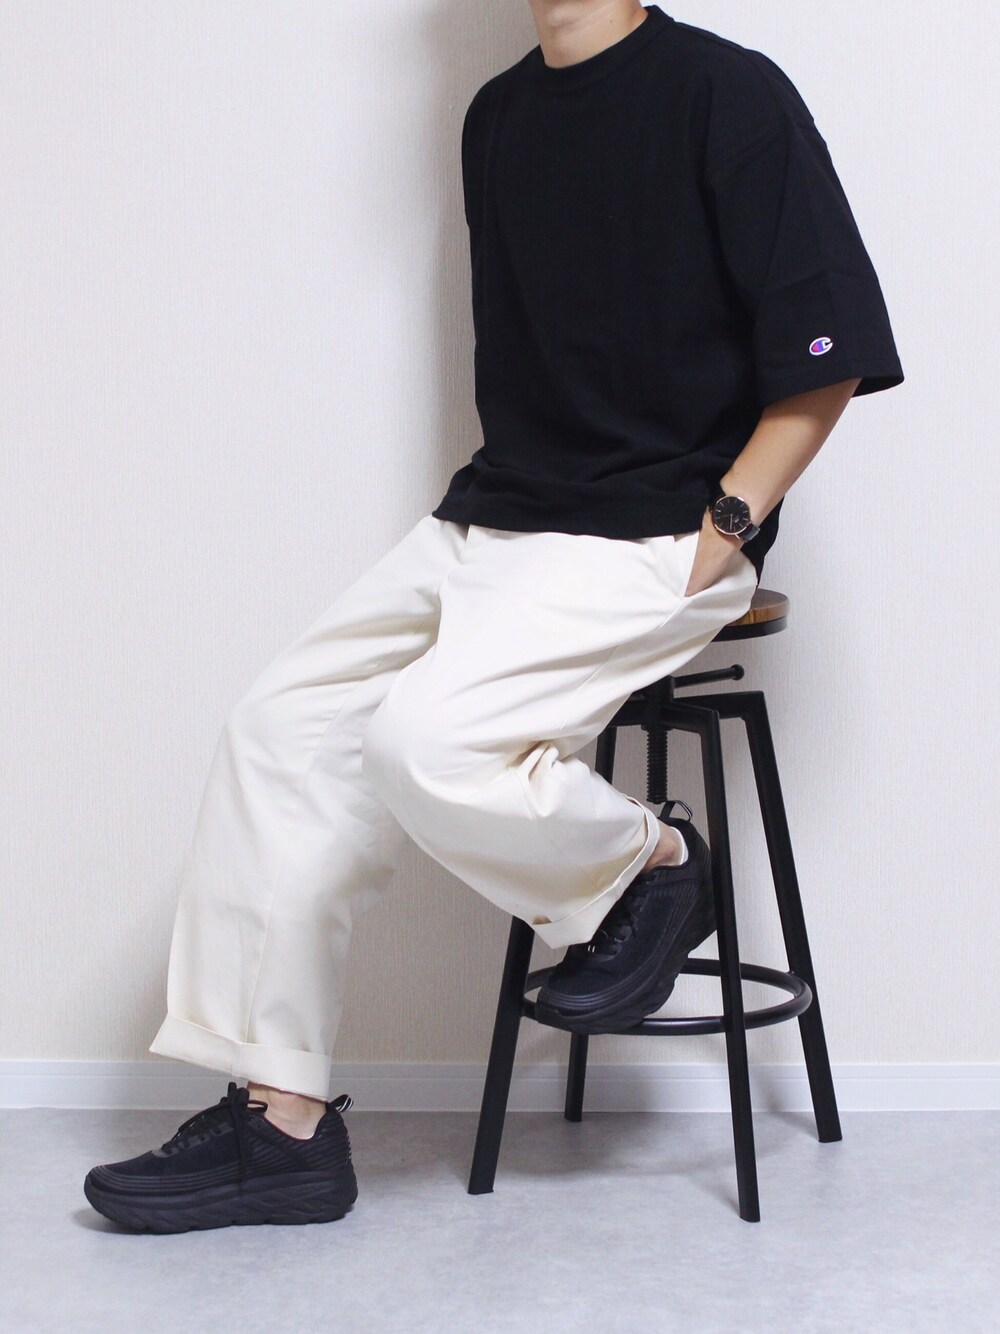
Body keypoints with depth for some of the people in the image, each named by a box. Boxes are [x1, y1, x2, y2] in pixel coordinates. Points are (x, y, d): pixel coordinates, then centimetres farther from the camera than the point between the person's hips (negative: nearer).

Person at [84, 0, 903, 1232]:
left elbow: (826, 354, -9)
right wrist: (496, 491, 9)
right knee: (283, 727, -4)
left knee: (427, 739, -28)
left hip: (652, 540, -8)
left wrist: (723, 526, -14)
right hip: (488, 515, 8)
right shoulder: (497, 116, 15)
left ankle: (653, 862, 3)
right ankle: (281, 1122, 3)